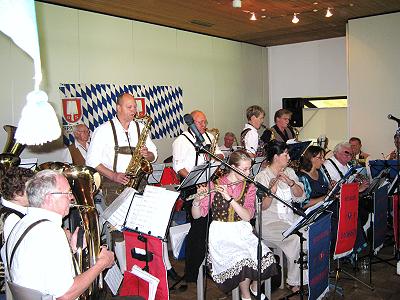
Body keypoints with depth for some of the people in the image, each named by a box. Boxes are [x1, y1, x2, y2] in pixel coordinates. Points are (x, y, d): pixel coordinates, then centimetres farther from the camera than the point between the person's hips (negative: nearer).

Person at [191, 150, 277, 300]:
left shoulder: (249, 187, 4)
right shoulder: (215, 184, -5)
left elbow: (247, 216, -11)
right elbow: (197, 215, -5)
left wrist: (229, 198, -23)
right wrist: (197, 200, -26)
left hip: (242, 231, 3)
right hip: (221, 234, -3)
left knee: (265, 257, -22)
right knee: (243, 259, -30)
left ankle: (255, 286, 10)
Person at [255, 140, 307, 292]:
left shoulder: (289, 172, 13)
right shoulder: (261, 177, -5)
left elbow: (301, 196, 5)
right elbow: (263, 207, -12)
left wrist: (290, 182, -12)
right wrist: (272, 190, -28)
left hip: (290, 219, 6)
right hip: (269, 222, -5)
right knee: (296, 238, -28)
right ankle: (295, 281, -10)